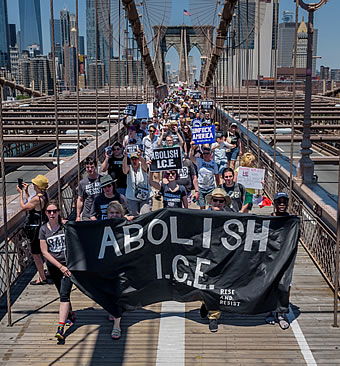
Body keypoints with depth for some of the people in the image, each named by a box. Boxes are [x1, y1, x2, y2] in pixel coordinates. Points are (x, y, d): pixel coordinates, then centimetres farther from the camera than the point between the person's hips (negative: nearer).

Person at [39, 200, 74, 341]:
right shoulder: (43, 229, -1)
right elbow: (45, 252, -4)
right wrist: (60, 266, -10)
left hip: (68, 264, -3)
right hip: (53, 266, 3)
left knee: (64, 295, -13)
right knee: (63, 294, 18)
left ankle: (60, 328, -17)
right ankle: (70, 314, 43)